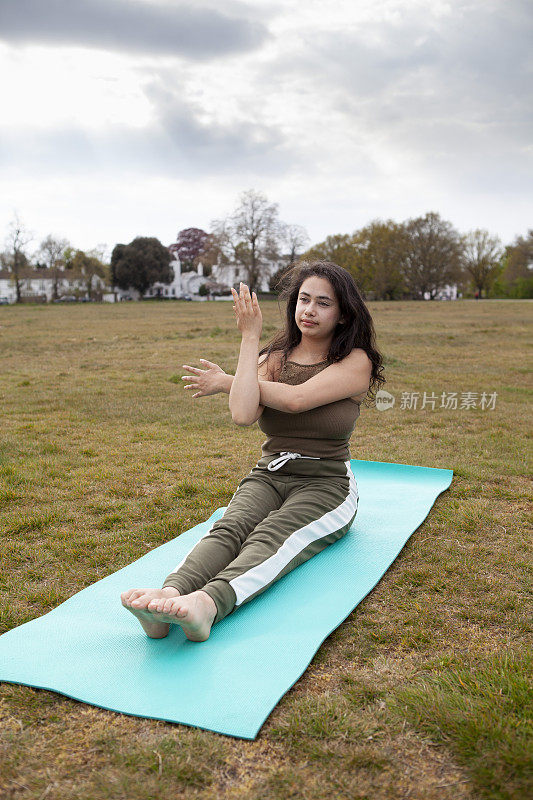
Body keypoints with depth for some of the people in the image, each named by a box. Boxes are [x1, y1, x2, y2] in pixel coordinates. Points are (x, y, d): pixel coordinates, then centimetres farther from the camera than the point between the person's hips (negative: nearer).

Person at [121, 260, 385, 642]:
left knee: (271, 536, -33)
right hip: (268, 476, 3)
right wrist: (249, 337, -8)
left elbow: (296, 399, -17)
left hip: (325, 484, -3)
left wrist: (227, 381, -4)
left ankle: (206, 604, -60)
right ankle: (169, 594, -55)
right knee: (229, 528, -29)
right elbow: (243, 414, -12)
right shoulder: (273, 358, 10)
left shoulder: (356, 362, -1)